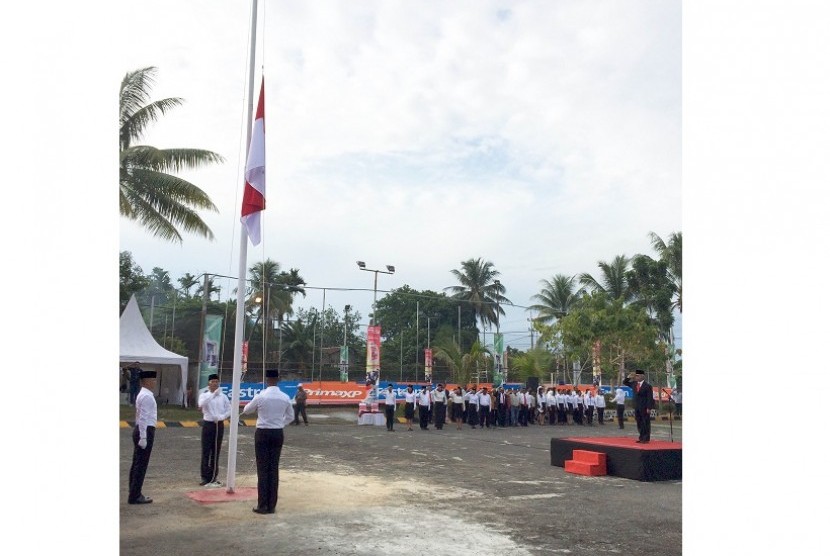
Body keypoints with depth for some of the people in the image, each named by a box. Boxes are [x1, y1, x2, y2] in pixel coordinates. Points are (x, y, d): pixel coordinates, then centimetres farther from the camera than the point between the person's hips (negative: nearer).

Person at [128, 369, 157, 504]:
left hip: (141, 430, 10)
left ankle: (134, 494, 21)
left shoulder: (143, 395, 15)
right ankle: (135, 496, -1)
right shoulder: (147, 396, -16)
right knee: (141, 464, -5)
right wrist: (143, 437, -23)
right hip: (146, 431, -10)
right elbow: (143, 418, -21)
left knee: (137, 463, 14)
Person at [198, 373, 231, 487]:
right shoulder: (204, 395, -1)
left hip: (219, 425, 3)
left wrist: (221, 417, -11)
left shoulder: (223, 396, 6)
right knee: (206, 452, -1)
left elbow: (229, 410, 6)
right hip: (208, 424, -2)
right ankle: (205, 478, 4)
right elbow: (201, 404, -23)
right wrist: (214, 394, -26)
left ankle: (214, 477, 16)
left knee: (216, 452, 8)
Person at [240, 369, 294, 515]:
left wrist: (256, 407, 25)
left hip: (263, 433, -3)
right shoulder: (285, 397, -1)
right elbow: (290, 417, 12)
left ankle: (263, 505, 3)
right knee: (274, 469, 9)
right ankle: (272, 505, 12)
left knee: (263, 469, 2)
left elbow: (246, 411, 6)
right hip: (278, 434, 4)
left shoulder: (260, 396, -12)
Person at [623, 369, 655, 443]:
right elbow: (625, 382, 20)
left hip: (645, 408, -7)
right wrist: (629, 377, 3)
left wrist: (649, 408, -18)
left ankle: (646, 439, 3)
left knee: (646, 423, -1)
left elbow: (650, 398, -12)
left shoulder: (647, 386, -9)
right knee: (639, 423, 10)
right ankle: (641, 438, 17)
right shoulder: (634, 384, 9)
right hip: (637, 407, 7)